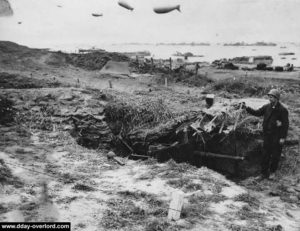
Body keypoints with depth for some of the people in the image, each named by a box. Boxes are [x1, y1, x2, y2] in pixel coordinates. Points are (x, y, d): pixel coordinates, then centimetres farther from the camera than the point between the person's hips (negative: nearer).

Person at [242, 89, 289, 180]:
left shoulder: (283, 110, -12)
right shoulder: (267, 107, 3)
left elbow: (285, 124, -10)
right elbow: (257, 113, 9)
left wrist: (283, 137, -12)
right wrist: (247, 108, -4)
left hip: (277, 136, -5)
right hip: (267, 135, 5)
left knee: (275, 155, 8)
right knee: (265, 154, 8)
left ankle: (272, 172, 27)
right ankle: (264, 173, 18)